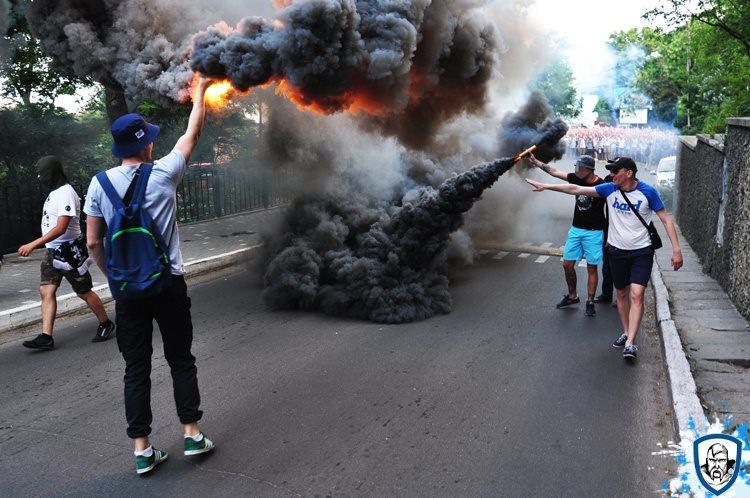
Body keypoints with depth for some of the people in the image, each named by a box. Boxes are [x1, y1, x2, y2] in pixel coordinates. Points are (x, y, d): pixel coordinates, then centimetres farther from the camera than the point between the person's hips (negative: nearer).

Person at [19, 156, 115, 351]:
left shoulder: (66, 193, -18)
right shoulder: (54, 193, 11)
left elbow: (61, 228, -26)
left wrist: (33, 245, -28)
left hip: (68, 252, -9)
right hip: (52, 251, 9)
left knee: (84, 292, 2)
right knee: (46, 291, -1)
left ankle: (106, 324, 18)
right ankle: (46, 337, -2)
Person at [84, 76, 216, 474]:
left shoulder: (100, 183, -1)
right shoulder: (164, 173, -6)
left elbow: (93, 243, 2)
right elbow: (192, 133, 10)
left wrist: (114, 277, 17)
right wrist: (200, 91, 23)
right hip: (168, 284, -2)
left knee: (136, 368, 9)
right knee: (181, 360, 12)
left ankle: (142, 450, 14)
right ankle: (192, 435, 17)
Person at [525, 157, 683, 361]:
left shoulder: (648, 191, -10)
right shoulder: (609, 189, -2)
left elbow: (666, 219, -4)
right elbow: (576, 190, -1)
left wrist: (676, 249, -10)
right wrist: (546, 187, -3)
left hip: (641, 252, -4)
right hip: (617, 251, 4)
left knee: (636, 295, -15)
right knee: (622, 294, 12)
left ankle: (630, 344, -15)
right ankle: (626, 333, 29)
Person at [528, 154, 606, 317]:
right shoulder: (577, 178, 1)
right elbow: (554, 171, 7)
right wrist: (536, 162, 6)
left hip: (593, 232, -5)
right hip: (576, 230, 6)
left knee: (592, 267, 2)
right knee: (567, 264, 8)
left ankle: (590, 302, 14)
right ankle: (572, 296, 26)